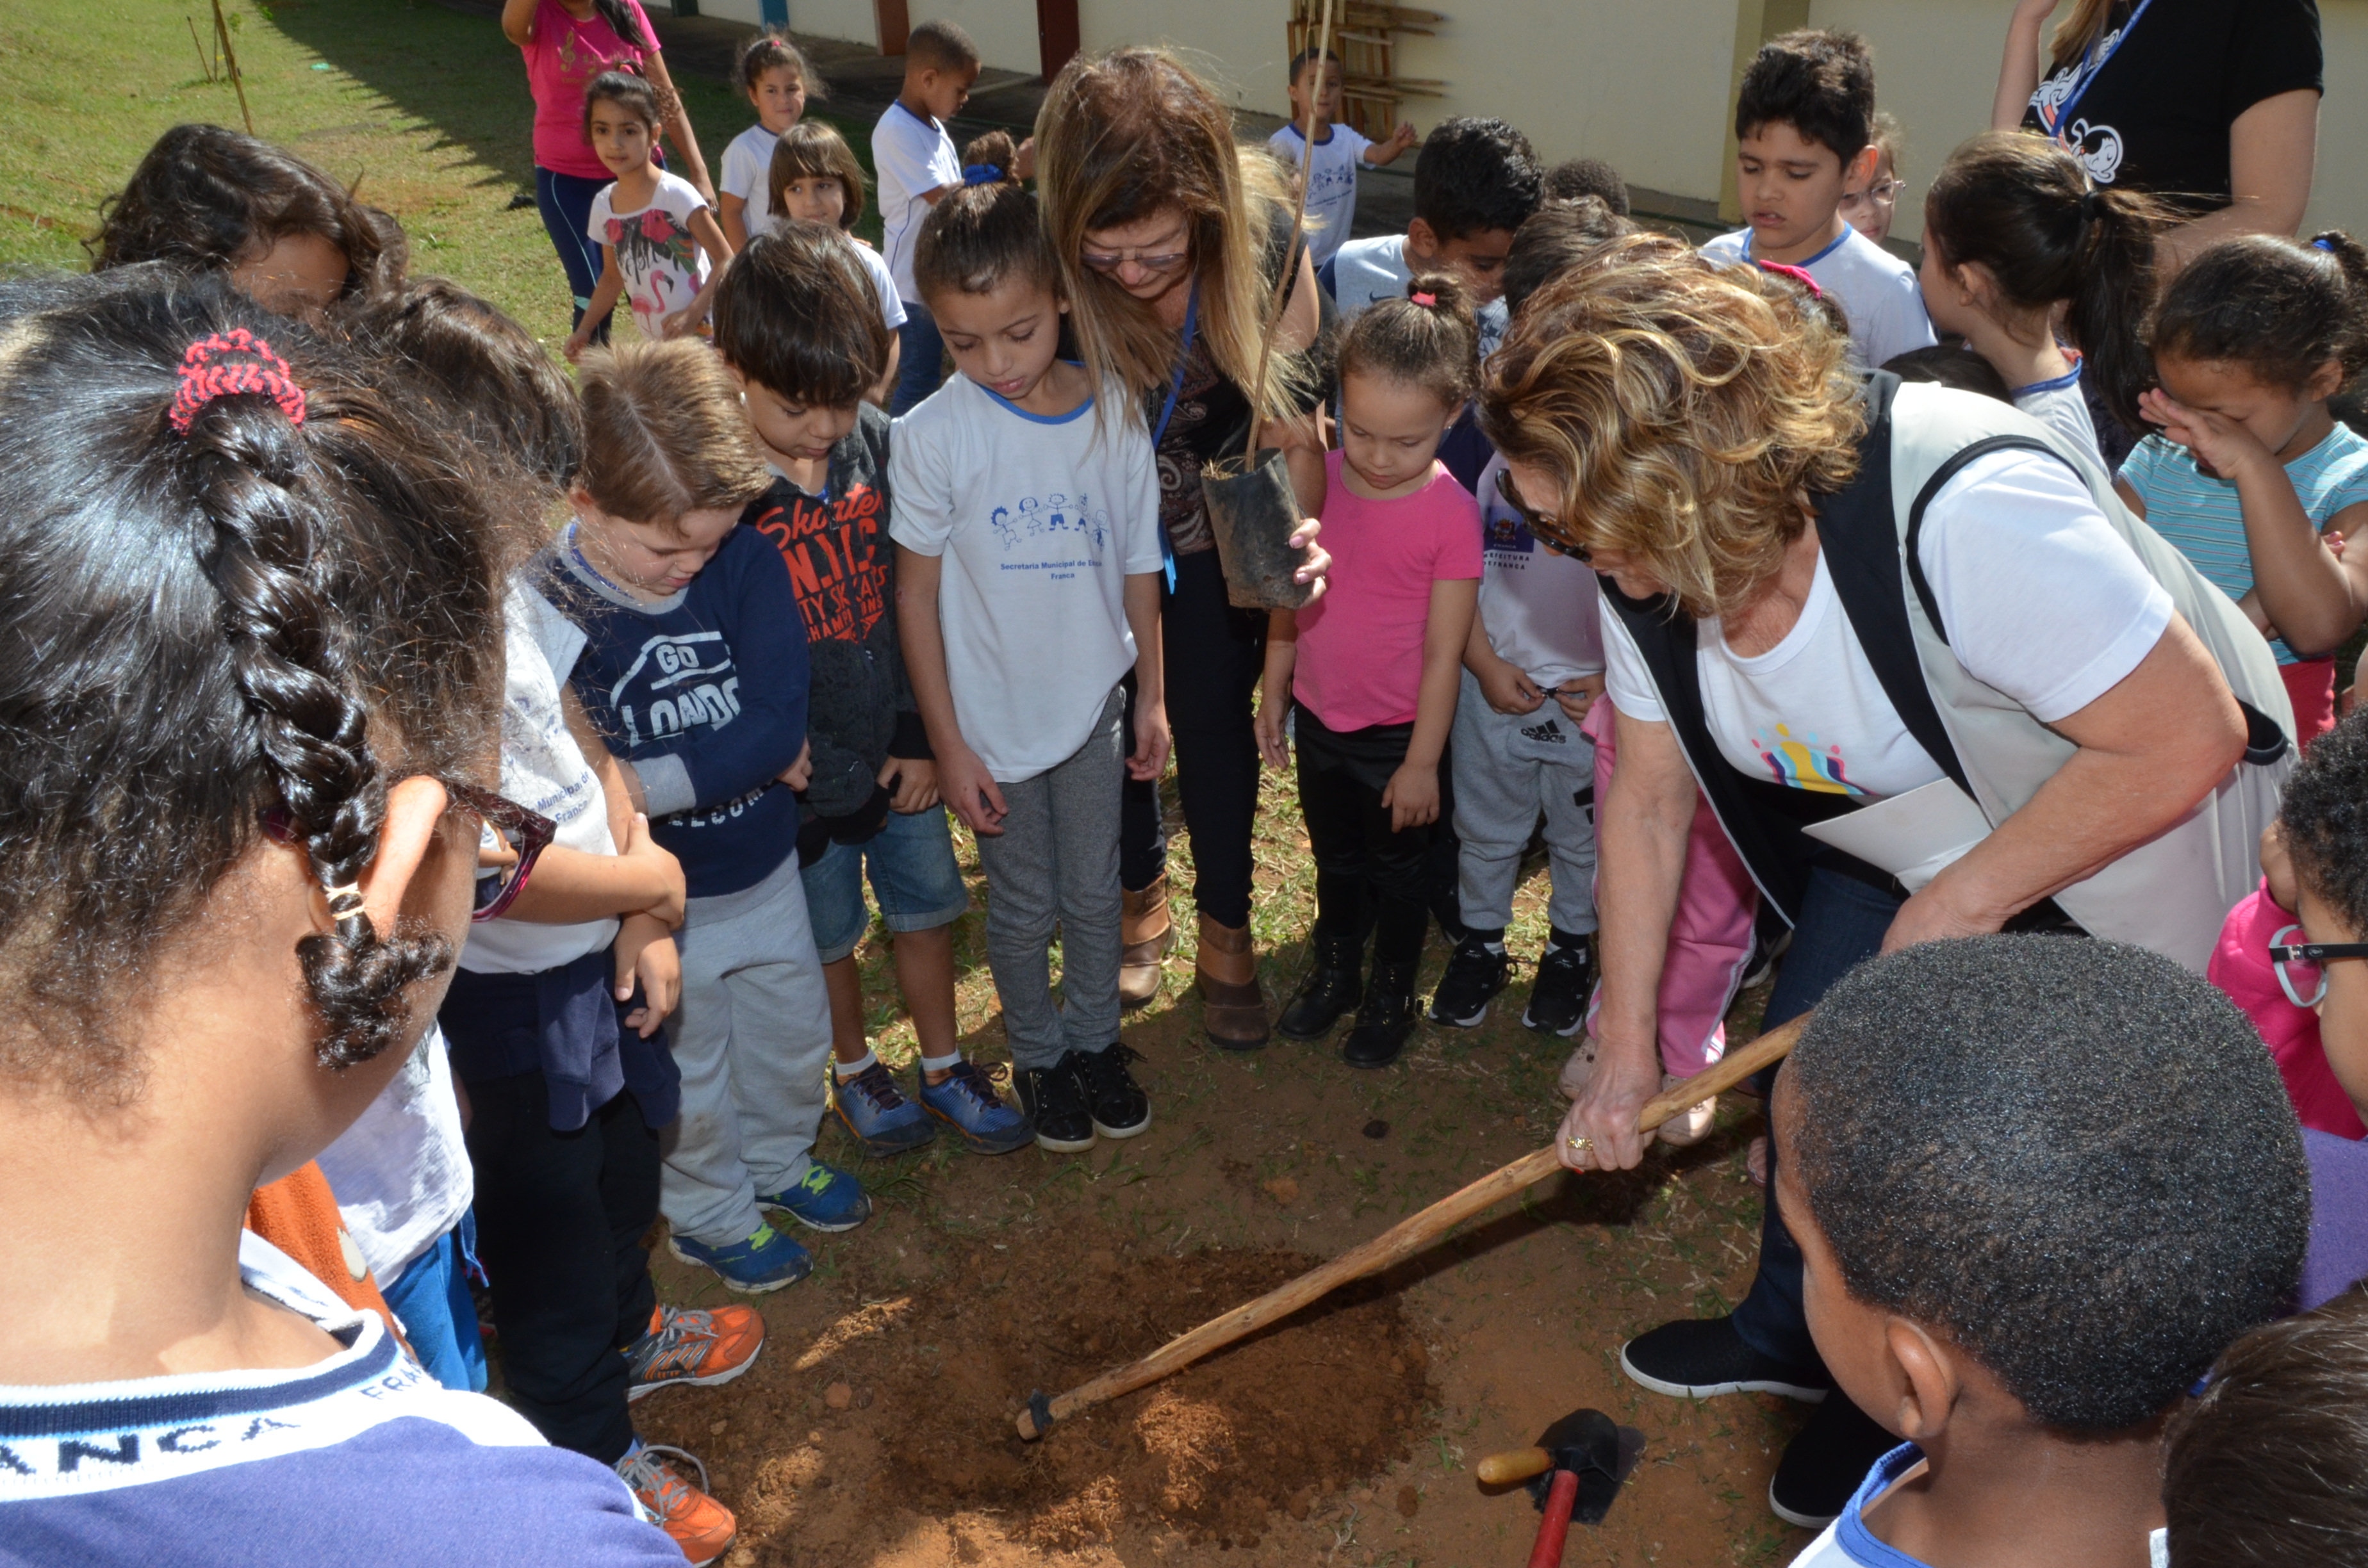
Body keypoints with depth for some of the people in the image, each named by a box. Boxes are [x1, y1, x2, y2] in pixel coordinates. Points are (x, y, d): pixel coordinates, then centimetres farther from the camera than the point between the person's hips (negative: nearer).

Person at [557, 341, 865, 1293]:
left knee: (793, 1037, 26)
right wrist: (749, 757, -29)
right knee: (688, 1074, 19)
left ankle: (779, 1159, 55)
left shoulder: (748, 564, -15)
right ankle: (710, 1215, 46)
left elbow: (781, 720, -23)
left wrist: (649, 783, -31)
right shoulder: (549, 608, -26)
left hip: (766, 870, 4)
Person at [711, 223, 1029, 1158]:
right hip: (800, 767, -3)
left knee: (927, 909, 18)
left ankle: (943, 1069, 39)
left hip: (898, 746, 4)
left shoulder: (878, 444, -7)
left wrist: (921, 732, -1)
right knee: (829, 936, 16)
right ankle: (856, 1073, 42)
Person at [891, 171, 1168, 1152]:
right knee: (1023, 906, 15)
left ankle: (1095, 1039, 43)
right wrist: (948, 745, -9)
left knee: (1094, 892, 18)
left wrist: (1152, 698, 6)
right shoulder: (932, 435, -18)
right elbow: (917, 594, -11)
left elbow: (1137, 569, 1)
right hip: (993, 716, -2)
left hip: (1094, 704, 2)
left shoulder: (1115, 417, -10)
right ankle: (1039, 1058, 39)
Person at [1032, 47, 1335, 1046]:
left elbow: (1293, 423, -17)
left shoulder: (1264, 254, -26)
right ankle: (1139, 895, 42)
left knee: (1214, 722, 9)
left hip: (1215, 533, 0)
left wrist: (1298, 531, -34)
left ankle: (1225, 931, 31)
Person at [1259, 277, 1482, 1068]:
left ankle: (1391, 995, 39)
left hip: (1397, 733, -4)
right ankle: (1333, 973, 46)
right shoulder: (1318, 482, -9)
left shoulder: (1450, 513, -21)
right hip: (1319, 716, 4)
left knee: (1397, 869, 17)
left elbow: (1444, 652, -17)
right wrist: (1274, 691, 9)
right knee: (1335, 860, 24)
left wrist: (1422, 761, -13)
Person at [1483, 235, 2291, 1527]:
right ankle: (1790, 1335, 39)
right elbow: (1647, 797, -6)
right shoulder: (1652, 560, -16)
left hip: (2119, 837, -6)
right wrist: (1624, 1048, -3)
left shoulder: (1964, 508, -41)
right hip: (1898, 827, 6)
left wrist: (1959, 906, -24)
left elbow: (2184, 743, -32)